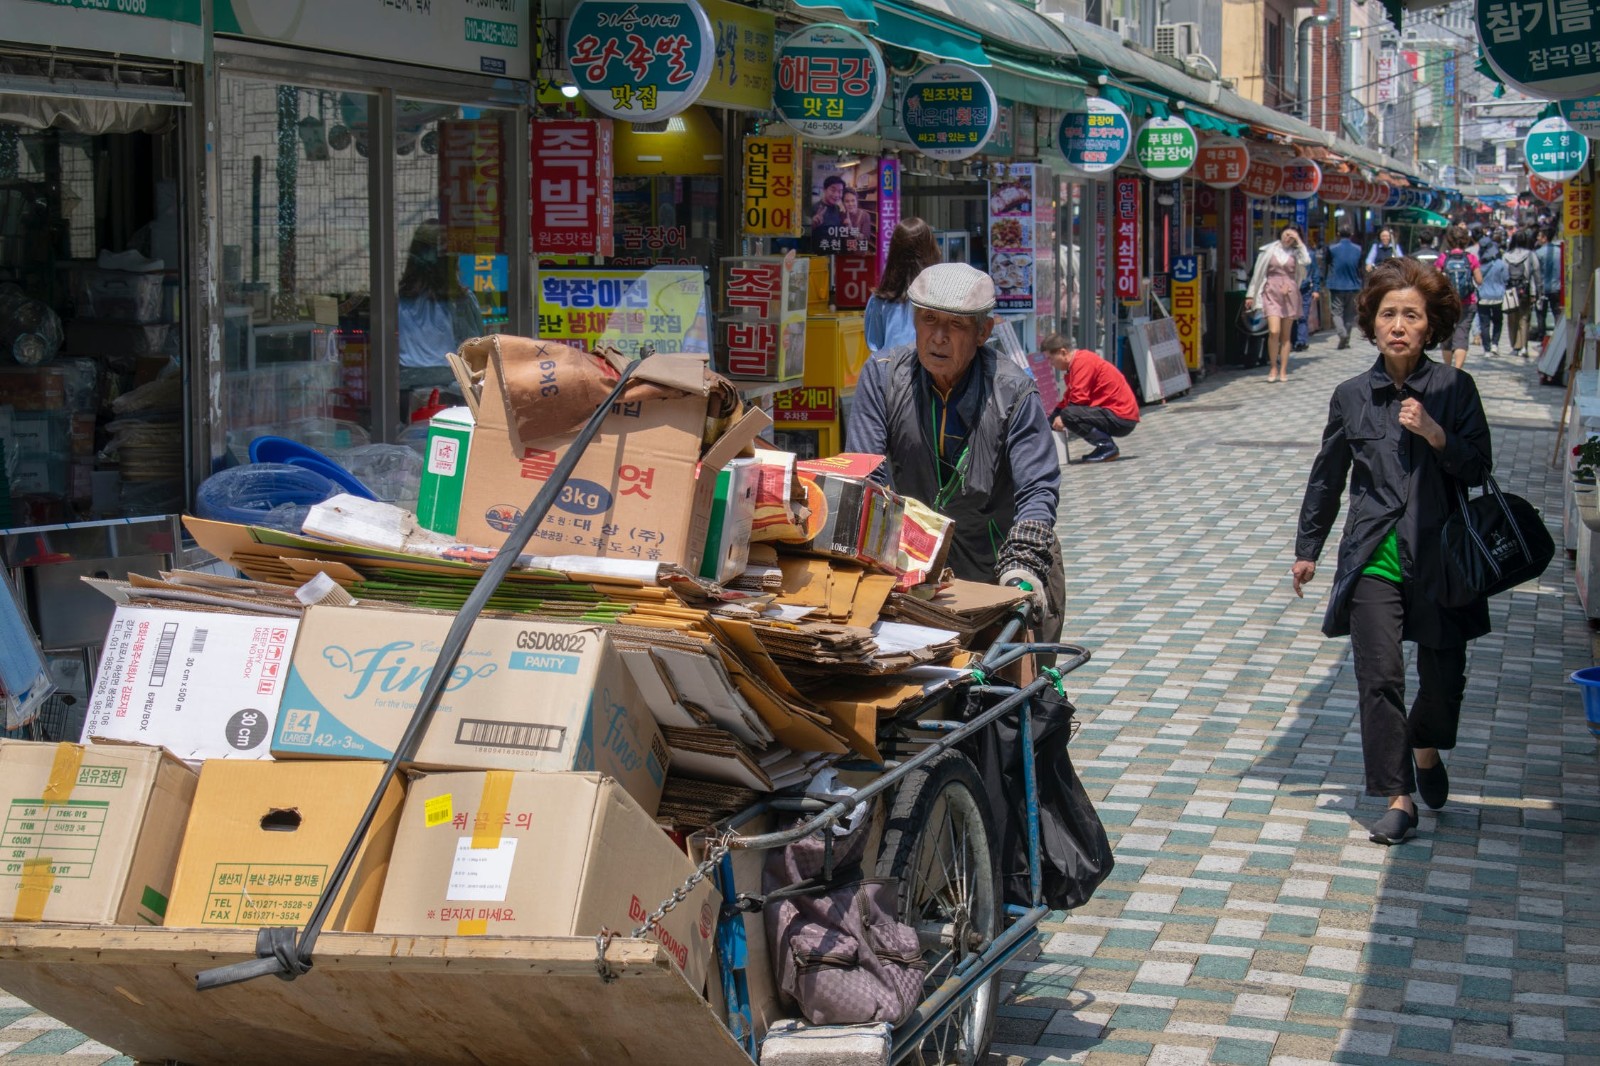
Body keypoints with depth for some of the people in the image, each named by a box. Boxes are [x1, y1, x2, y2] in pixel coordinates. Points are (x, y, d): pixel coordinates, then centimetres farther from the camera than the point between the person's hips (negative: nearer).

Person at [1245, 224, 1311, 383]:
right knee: (1274, 331, -15)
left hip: (1289, 294, 2)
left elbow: (1306, 261, -11)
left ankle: (1283, 370, 9)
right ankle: (1273, 367, -1)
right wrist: (1251, 294, 7)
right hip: (1271, 293, -2)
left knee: (1286, 335, 4)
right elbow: (1258, 273, 8)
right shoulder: (1269, 250, 6)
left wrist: (1299, 242, -6)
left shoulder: (1295, 252, 10)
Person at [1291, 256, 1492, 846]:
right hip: (1373, 557, 0)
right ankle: (1398, 799, 2)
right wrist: (1307, 548, 18)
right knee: (1379, 677, -6)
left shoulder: (1453, 388, -2)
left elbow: (1478, 469, -3)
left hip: (1438, 554, 0)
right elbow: (1326, 476, 14)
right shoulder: (1352, 396, 3)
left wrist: (1435, 435, -19)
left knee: (1443, 674, 8)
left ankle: (1427, 748, 40)